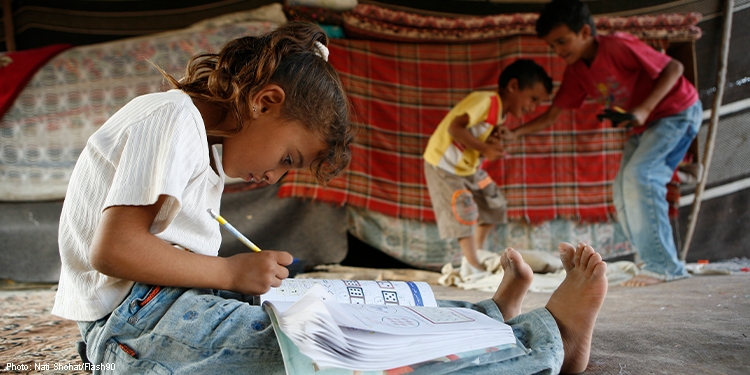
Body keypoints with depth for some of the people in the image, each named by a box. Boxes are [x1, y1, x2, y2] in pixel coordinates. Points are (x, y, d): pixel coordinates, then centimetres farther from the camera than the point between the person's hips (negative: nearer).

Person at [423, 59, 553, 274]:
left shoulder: (501, 113, 3)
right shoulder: (484, 100, -26)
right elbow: (454, 128, -34)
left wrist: (495, 146, -19)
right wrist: (484, 148, -34)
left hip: (468, 167, 9)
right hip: (443, 166, -9)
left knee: (494, 203, 12)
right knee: (465, 210, -13)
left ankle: (477, 252, 25)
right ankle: (473, 265, -1)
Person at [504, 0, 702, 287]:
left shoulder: (618, 46, -24)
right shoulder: (576, 72, -2)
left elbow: (673, 67, -20)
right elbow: (551, 115, 1)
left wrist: (644, 108, -30)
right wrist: (514, 134, -14)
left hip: (678, 111, -9)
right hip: (643, 126, 9)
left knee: (639, 175, -23)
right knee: (623, 192, 3)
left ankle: (663, 265, -18)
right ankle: (659, 263, 8)